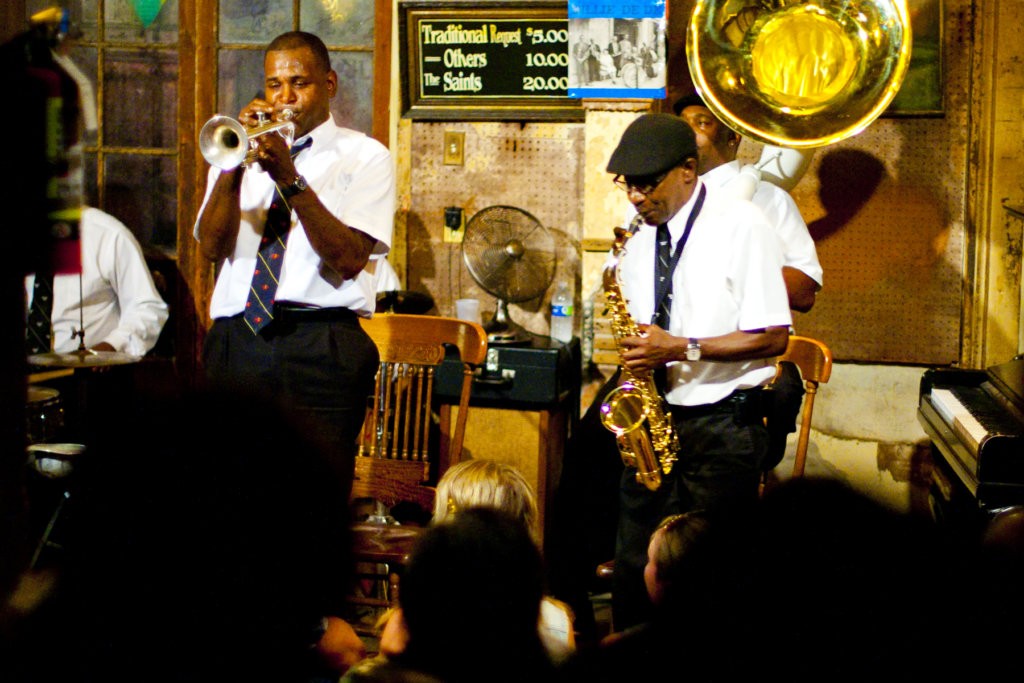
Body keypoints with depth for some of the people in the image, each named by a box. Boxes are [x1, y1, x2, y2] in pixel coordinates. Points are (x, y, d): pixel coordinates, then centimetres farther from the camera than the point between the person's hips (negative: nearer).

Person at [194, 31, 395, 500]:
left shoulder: (364, 157, 7)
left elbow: (350, 259, -8)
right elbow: (211, 247, 4)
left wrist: (291, 180, -14)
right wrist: (235, 165, -8)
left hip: (320, 350, -3)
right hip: (236, 339, 3)